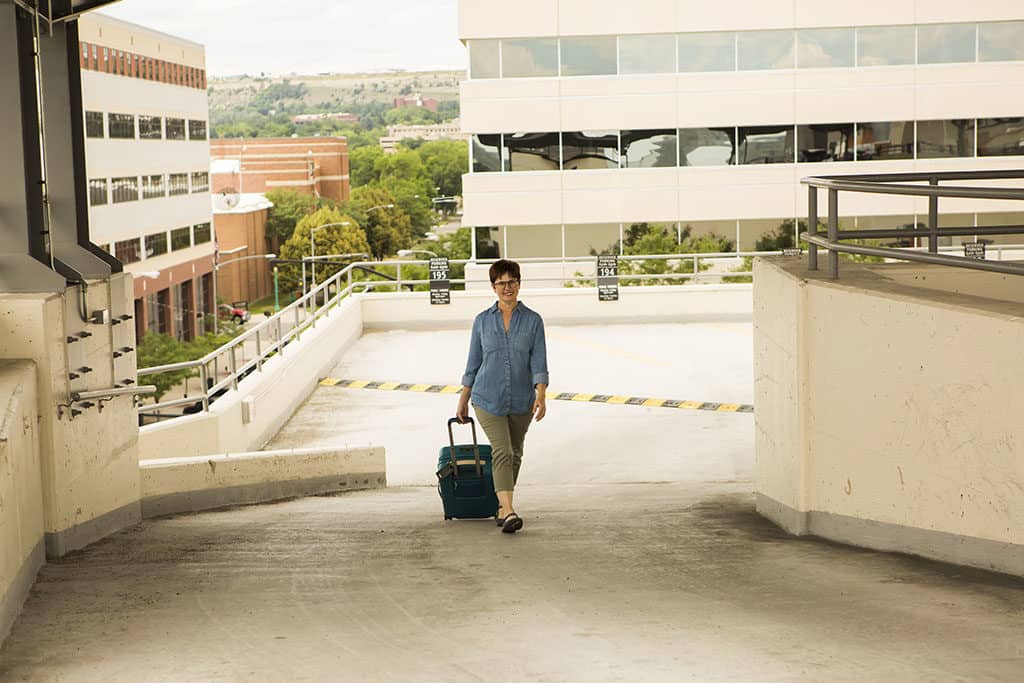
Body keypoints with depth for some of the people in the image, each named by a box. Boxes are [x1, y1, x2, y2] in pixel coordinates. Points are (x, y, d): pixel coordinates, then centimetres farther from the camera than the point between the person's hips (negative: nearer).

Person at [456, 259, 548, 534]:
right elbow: (473, 362, 8)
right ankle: (509, 512, -24)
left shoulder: (533, 321, -1)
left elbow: (539, 362, -7)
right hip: (488, 398, -1)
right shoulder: (482, 321, 2)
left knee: (514, 453, 12)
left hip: (521, 401, 2)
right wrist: (463, 400, 11)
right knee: (502, 452, -15)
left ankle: (502, 508, 29)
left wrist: (541, 395, -20)